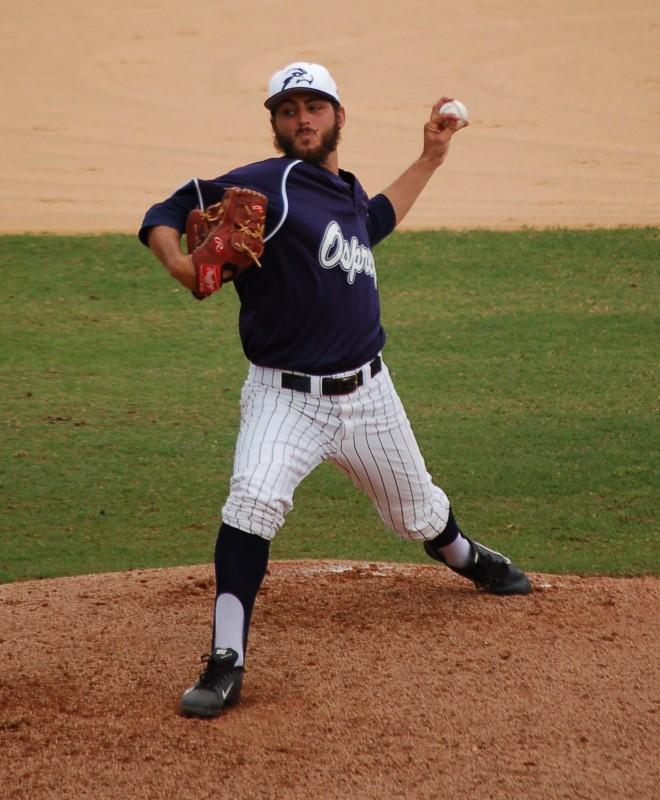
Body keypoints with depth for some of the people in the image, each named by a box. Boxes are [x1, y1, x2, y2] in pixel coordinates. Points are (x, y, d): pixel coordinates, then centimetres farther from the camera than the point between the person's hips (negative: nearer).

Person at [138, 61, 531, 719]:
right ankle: (226, 663, -27)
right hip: (286, 397, -6)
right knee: (254, 498, -32)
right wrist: (177, 259, -35)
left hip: (367, 394, 6)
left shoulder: (347, 191, 8)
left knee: (418, 512, 24)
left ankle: (468, 560, 59)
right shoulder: (267, 185, -13)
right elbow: (166, 217, -14)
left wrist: (430, 158, 29)